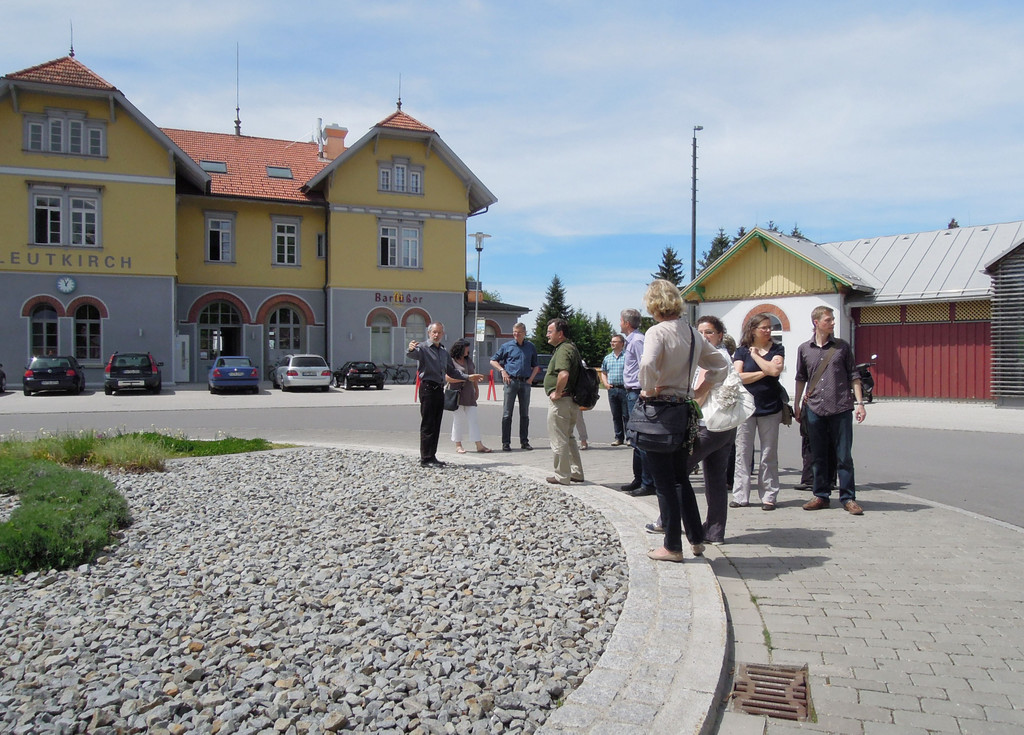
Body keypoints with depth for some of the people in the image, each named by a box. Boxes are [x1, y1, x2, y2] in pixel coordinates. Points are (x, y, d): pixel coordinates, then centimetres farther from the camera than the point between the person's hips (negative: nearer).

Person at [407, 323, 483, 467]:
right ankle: (426, 459, -5)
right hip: (428, 388, -7)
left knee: (436, 425, 10)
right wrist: (411, 349, -48)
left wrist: (468, 377, 20)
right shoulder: (423, 348, -3)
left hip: (439, 389, 7)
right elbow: (411, 355, -25)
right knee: (427, 425, -7)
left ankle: (432, 457, 16)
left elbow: (452, 371, 29)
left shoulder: (444, 352, 21)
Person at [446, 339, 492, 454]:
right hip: (457, 394, -5)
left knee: (473, 419, 1)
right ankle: (458, 445, 10)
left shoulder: (469, 360, 16)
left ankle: (479, 445, -1)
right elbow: (448, 378, -14)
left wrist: (476, 389, 20)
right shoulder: (451, 361, -5)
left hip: (469, 394, 6)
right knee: (458, 419, 0)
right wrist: (464, 378, -19)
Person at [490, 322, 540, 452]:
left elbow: (536, 366, 19)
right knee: (507, 414, -4)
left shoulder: (531, 347, 11)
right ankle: (506, 443, -1)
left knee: (525, 414, 8)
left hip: (525, 383, 3)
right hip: (511, 381, -3)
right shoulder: (507, 346, 3)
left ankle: (524, 441, 16)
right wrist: (502, 371, -6)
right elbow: (493, 361, 9)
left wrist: (531, 378, 4)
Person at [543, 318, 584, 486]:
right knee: (569, 437, 19)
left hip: (561, 401, -11)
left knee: (559, 440, -1)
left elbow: (564, 374, -35)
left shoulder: (563, 350, -18)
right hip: (572, 400, 11)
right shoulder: (571, 347, 15)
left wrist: (557, 392, -22)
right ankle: (576, 472, 25)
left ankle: (562, 476, 7)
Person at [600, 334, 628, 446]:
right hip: (612, 389, 5)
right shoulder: (607, 358, 15)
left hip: (624, 389, -5)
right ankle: (619, 438, 15)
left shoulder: (626, 356, -3)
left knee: (626, 415, -2)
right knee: (616, 416, 9)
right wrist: (605, 383, 8)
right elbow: (603, 372, 23)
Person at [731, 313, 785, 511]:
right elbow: (738, 377, -9)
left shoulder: (777, 349, 6)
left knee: (769, 455, 4)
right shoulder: (742, 350, 5)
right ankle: (740, 496, 6)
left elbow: (775, 370, -14)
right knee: (742, 454, 1)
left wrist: (756, 355, -4)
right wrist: (763, 372, -9)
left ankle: (768, 496, 10)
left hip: (770, 408, 0)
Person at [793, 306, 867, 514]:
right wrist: (796, 404, 15)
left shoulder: (842, 346, 4)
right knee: (819, 456, 9)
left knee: (844, 456, 1)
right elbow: (801, 378, 16)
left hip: (841, 408, -2)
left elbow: (853, 376, 5)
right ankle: (821, 495, 19)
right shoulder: (804, 349, 7)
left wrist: (859, 403, -2)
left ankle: (848, 497, 10)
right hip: (814, 409, 2)